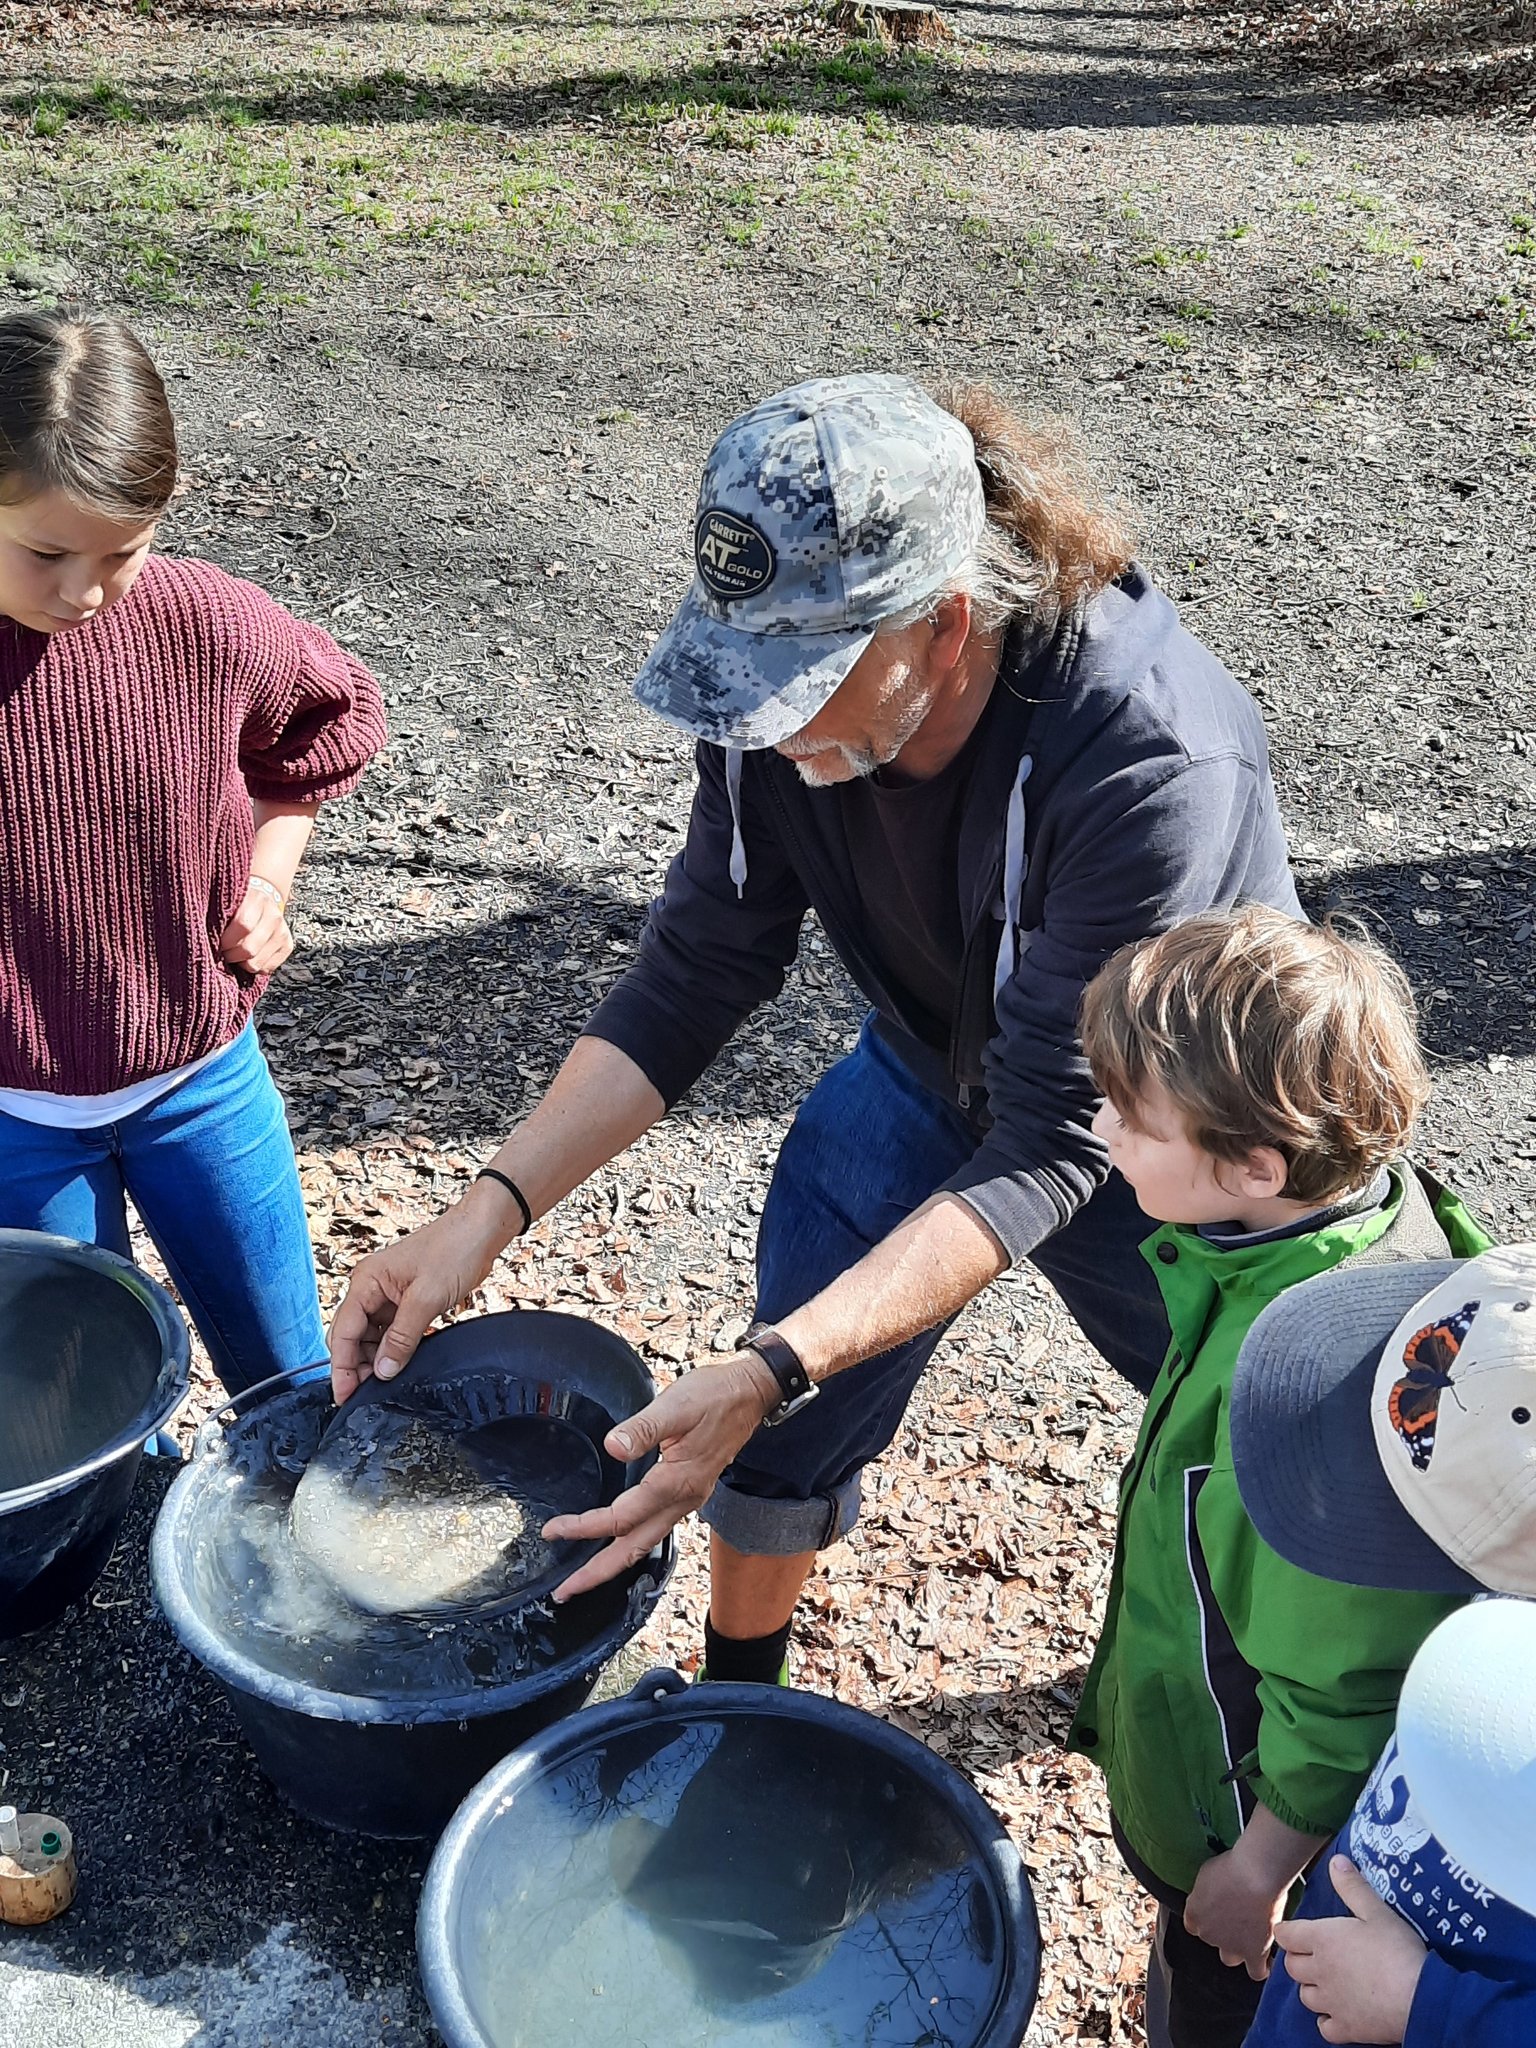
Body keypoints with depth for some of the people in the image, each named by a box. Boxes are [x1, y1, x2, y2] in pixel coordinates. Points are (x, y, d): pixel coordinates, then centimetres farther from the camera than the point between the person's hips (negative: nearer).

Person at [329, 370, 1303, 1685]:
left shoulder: (1157, 768, -41)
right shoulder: (787, 693, -24)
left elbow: (1048, 1145, -39)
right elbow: (692, 978, -15)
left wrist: (767, 1372, -47)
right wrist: (487, 1213, -23)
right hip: (929, 1073, 4)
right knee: (796, 1422, 10)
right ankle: (737, 1697, 39)